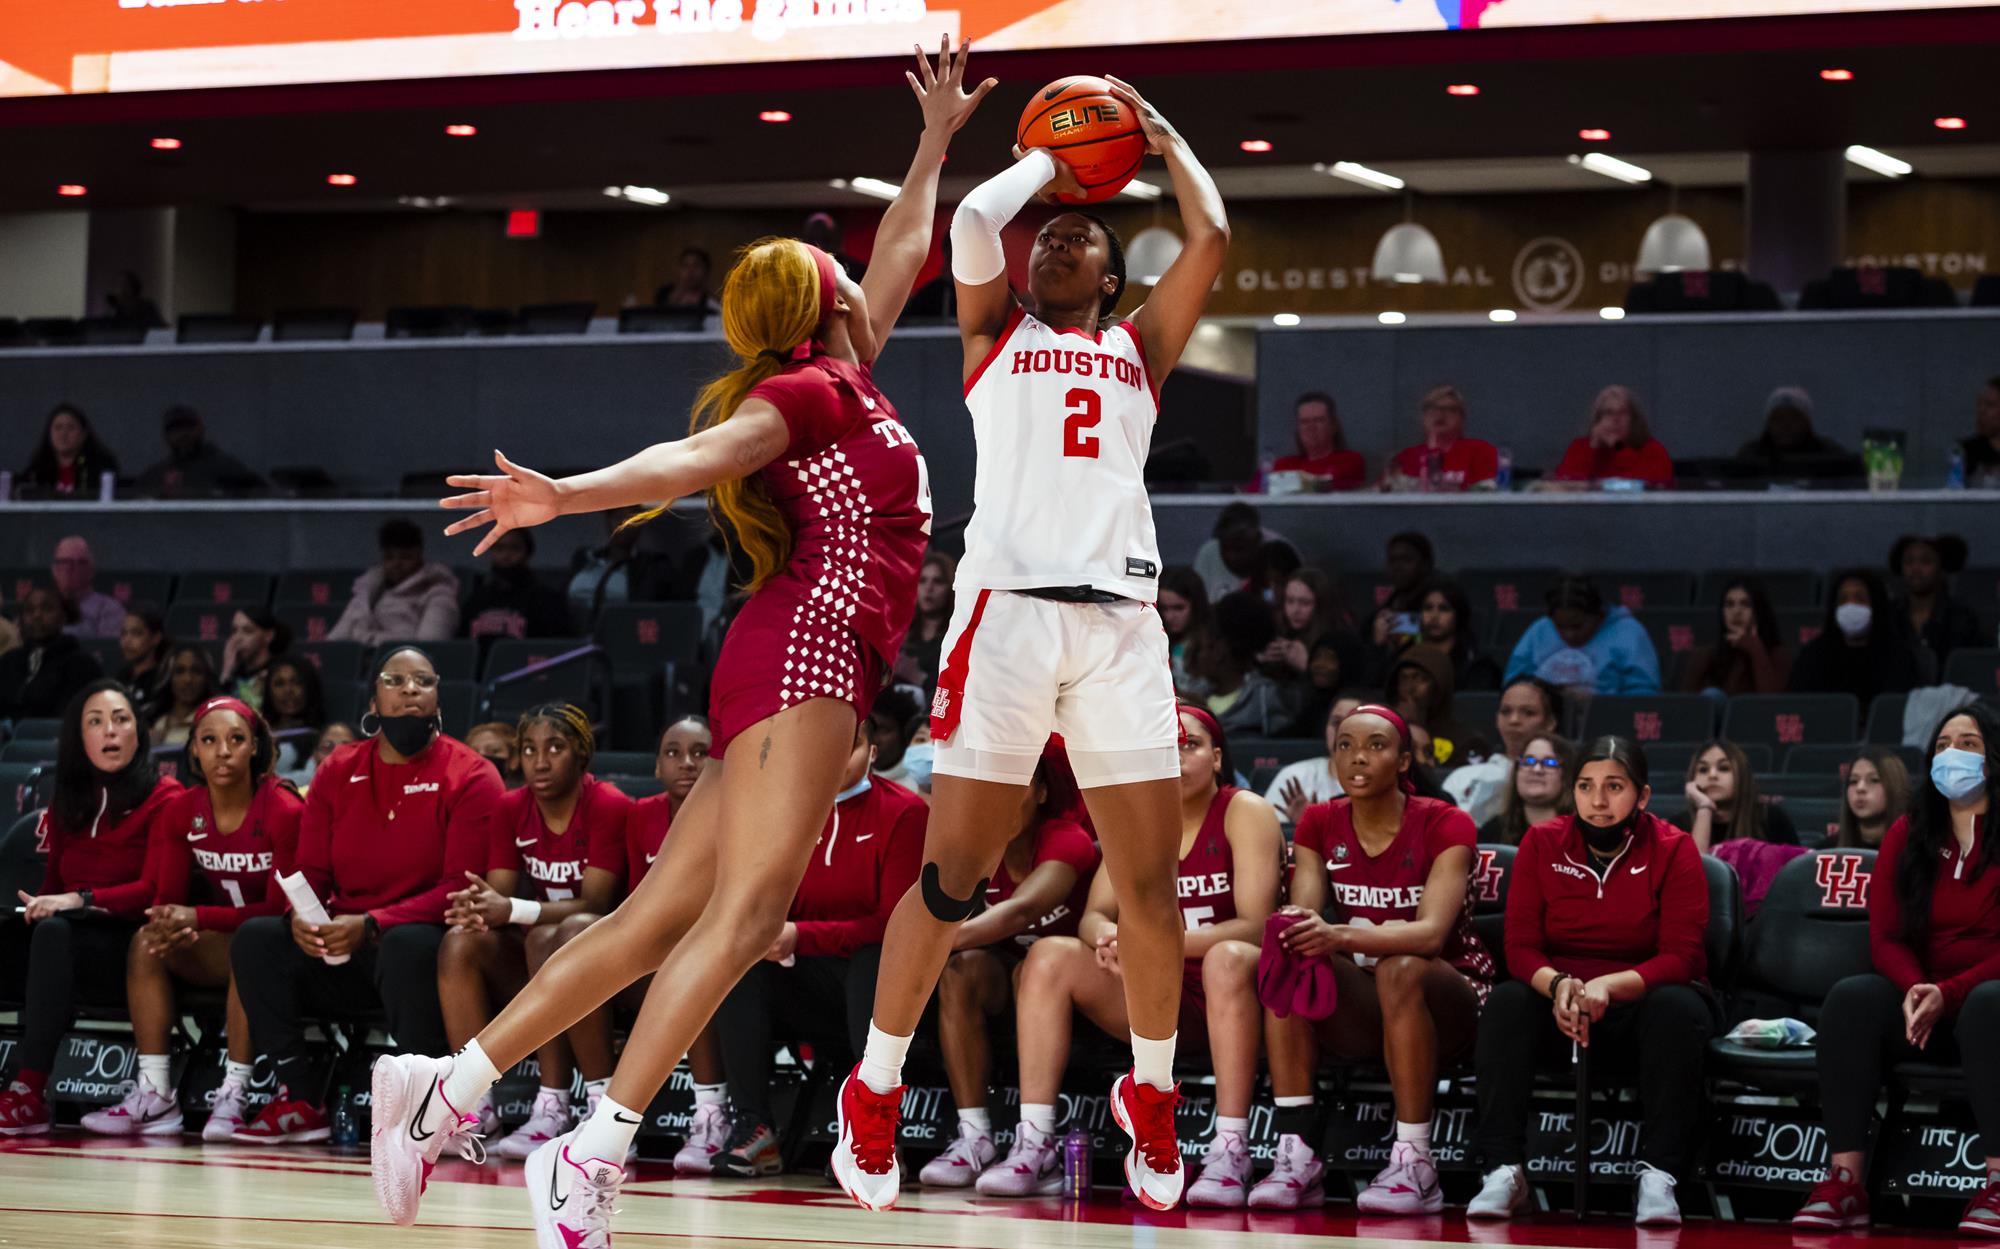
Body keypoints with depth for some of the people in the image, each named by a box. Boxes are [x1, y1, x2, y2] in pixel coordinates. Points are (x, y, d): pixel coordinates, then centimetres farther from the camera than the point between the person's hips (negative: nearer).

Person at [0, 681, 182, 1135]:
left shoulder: (164, 800, 0)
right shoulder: (67, 805, 20)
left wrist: (83, 900, -22)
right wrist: (38, 905, -4)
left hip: (134, 943, -5)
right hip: (75, 938, 5)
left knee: (54, 932, -35)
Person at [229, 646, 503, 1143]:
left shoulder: (469, 777, -5)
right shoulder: (337, 771, 9)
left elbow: (462, 888, -13)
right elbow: (311, 872, 9)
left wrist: (372, 925, -25)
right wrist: (301, 917, -17)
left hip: (427, 941, -5)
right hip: (342, 957, 5)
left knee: (406, 944, -38)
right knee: (256, 937, -19)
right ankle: (295, 1101, -15)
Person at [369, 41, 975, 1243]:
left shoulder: (842, 387, 24)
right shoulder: (805, 389, -1)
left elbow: (902, 257, 38)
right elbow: (694, 457, -18)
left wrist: (937, 141, 45)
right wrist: (568, 495, -33)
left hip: (790, 672, 9)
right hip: (806, 652, -9)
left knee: (660, 919, 2)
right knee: (743, 913, -20)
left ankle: (448, 1083, -1)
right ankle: (596, 1151, -29)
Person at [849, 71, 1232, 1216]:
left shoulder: (1140, 348, 22)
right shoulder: (997, 333, 18)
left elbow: (1213, 238, 11)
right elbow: (976, 219, 1)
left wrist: (1164, 137, 23)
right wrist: (1047, 162, 18)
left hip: (1122, 620, 2)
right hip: (1009, 606, -2)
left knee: (1149, 881, 0)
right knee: (953, 872, -5)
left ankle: (1151, 1095, 18)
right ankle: (876, 1092, 9)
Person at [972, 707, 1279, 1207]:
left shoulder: (1245, 812, -6)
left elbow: (1254, 926, -17)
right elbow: (1094, 915, 3)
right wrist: (1109, 935, -24)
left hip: (1233, 995, -5)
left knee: (1227, 959, -38)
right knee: (1049, 955, -14)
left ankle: (1231, 1151, -40)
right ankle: (1035, 1146, -22)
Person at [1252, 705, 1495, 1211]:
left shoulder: (1443, 825, -11)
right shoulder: (1320, 824, 3)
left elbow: (1432, 933, -25)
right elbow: (1304, 913, -9)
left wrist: (1341, 936, -42)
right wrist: (1299, 927, -36)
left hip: (1445, 1004, -4)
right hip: (1361, 1009, 4)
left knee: (1399, 969, -36)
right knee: (1286, 956, -25)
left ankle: (1414, 1164, -31)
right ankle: (1296, 1156, -30)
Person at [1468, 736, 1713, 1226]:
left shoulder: (1674, 850, -9)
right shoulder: (1542, 844, -2)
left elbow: (1681, 956, -16)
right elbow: (1521, 946, -6)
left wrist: (1609, 986, -33)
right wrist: (1558, 985, -29)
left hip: (1643, 1000, -2)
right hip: (1560, 1001, 2)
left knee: (1679, 1007, -34)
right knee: (1506, 1004, -28)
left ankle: (1658, 1176, -33)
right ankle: (1504, 1171, -28)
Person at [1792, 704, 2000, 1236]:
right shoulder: (1908, 835, 9)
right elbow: (1886, 936, 4)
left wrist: (1948, 994, -23)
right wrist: (1914, 990, -18)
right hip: (1922, 1002, 4)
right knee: (1851, 998, -26)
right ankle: (1844, 1182, -33)